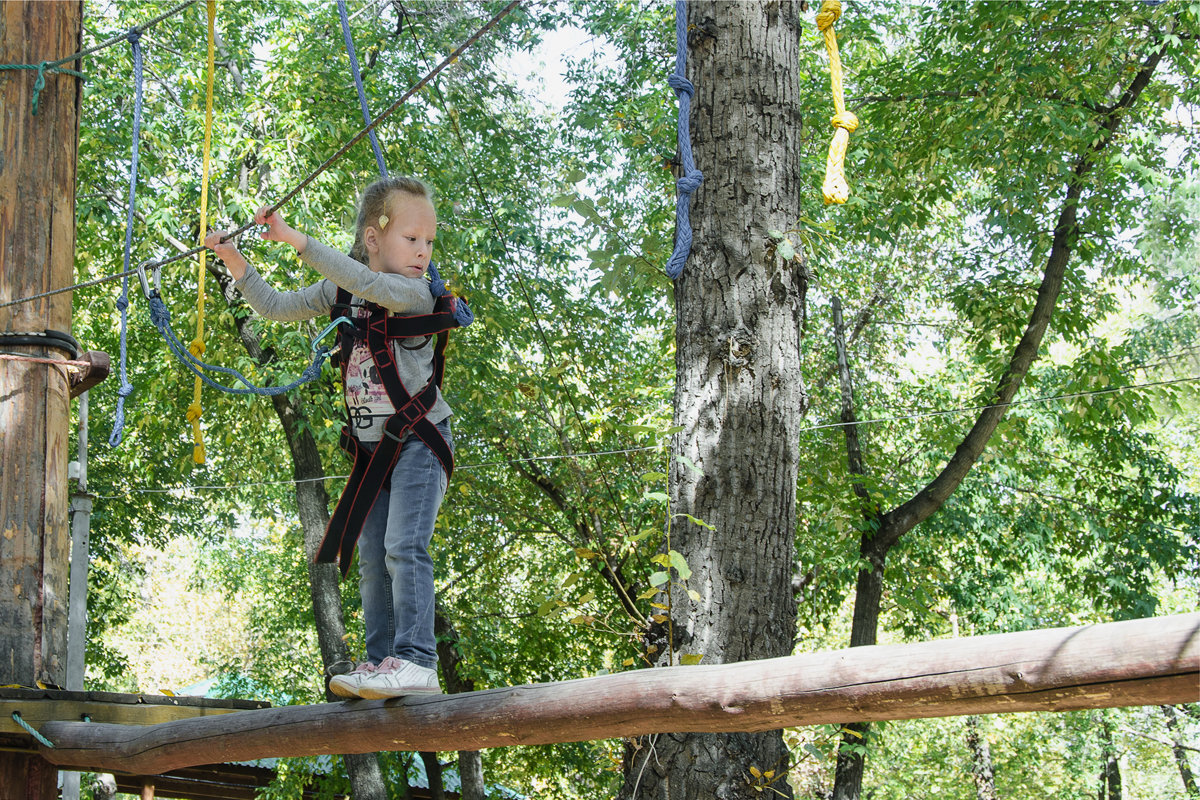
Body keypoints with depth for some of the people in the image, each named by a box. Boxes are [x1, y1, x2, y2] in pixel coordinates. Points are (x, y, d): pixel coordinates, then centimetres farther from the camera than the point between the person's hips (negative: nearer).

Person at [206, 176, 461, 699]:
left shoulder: (419, 293, -11)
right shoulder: (341, 292, 8)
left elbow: (366, 284, -29)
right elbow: (276, 308, 15)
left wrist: (295, 240, -30)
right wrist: (233, 259, 4)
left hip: (419, 439, -7)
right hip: (371, 448, 7)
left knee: (404, 547, -19)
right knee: (371, 560, 5)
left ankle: (416, 660, -22)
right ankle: (381, 662, 9)